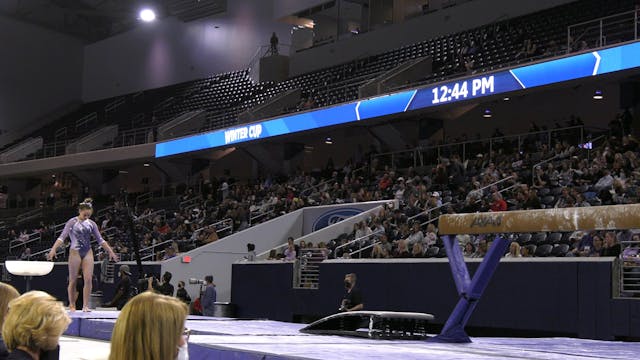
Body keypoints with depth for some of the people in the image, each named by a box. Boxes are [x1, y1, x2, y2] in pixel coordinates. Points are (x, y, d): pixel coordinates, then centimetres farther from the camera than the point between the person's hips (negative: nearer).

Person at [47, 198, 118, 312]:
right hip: (75, 252, -4)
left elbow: (100, 240, 11)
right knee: (73, 280, 3)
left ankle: (85, 305, -3)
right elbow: (62, 237, -14)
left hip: (88, 252, 4)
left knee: (88, 279, -6)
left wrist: (110, 251, 6)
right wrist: (53, 249, -26)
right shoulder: (72, 222, -4)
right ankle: (72, 305, 14)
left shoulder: (91, 223, 8)